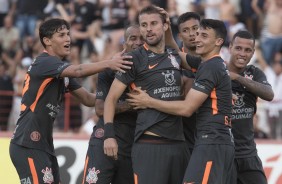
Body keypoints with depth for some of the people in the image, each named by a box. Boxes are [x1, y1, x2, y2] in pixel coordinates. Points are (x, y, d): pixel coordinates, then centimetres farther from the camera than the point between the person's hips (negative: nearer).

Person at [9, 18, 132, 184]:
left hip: (44, 144, 10)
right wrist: (109, 63, -38)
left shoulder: (63, 70, 16)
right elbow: (78, 71, -29)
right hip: (28, 144, -10)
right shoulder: (44, 63, -12)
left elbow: (87, 99, 15)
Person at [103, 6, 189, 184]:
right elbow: (112, 97, -5)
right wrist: (109, 134, -15)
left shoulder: (176, 57, 13)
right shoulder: (135, 59, -3)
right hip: (150, 143, -6)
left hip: (178, 142, 6)